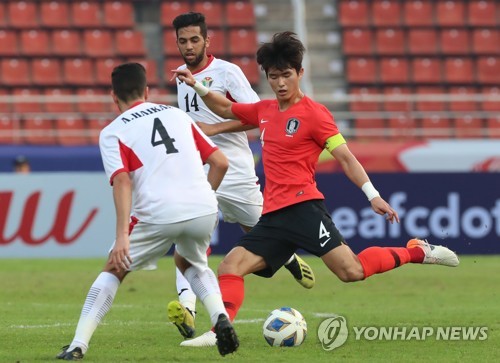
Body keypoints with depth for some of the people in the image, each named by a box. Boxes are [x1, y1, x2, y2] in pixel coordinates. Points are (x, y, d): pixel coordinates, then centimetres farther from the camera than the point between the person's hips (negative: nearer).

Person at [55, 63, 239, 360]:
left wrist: (122, 235, -15)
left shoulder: (113, 132, 8)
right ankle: (221, 317, 8)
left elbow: (123, 180, -8)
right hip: (204, 209, 3)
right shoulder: (178, 115, 21)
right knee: (191, 263, 33)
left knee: (114, 270, 18)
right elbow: (220, 162, 17)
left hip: (158, 215, -3)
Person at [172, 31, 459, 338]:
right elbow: (226, 110, 35)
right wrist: (198, 87, 22)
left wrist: (373, 195, -14)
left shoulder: (314, 113, -3)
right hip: (273, 216, 7)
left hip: (303, 207, -7)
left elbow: (345, 157, -6)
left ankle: (416, 252, -2)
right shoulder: (264, 110, 17)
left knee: (352, 271, -20)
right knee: (230, 267, -7)